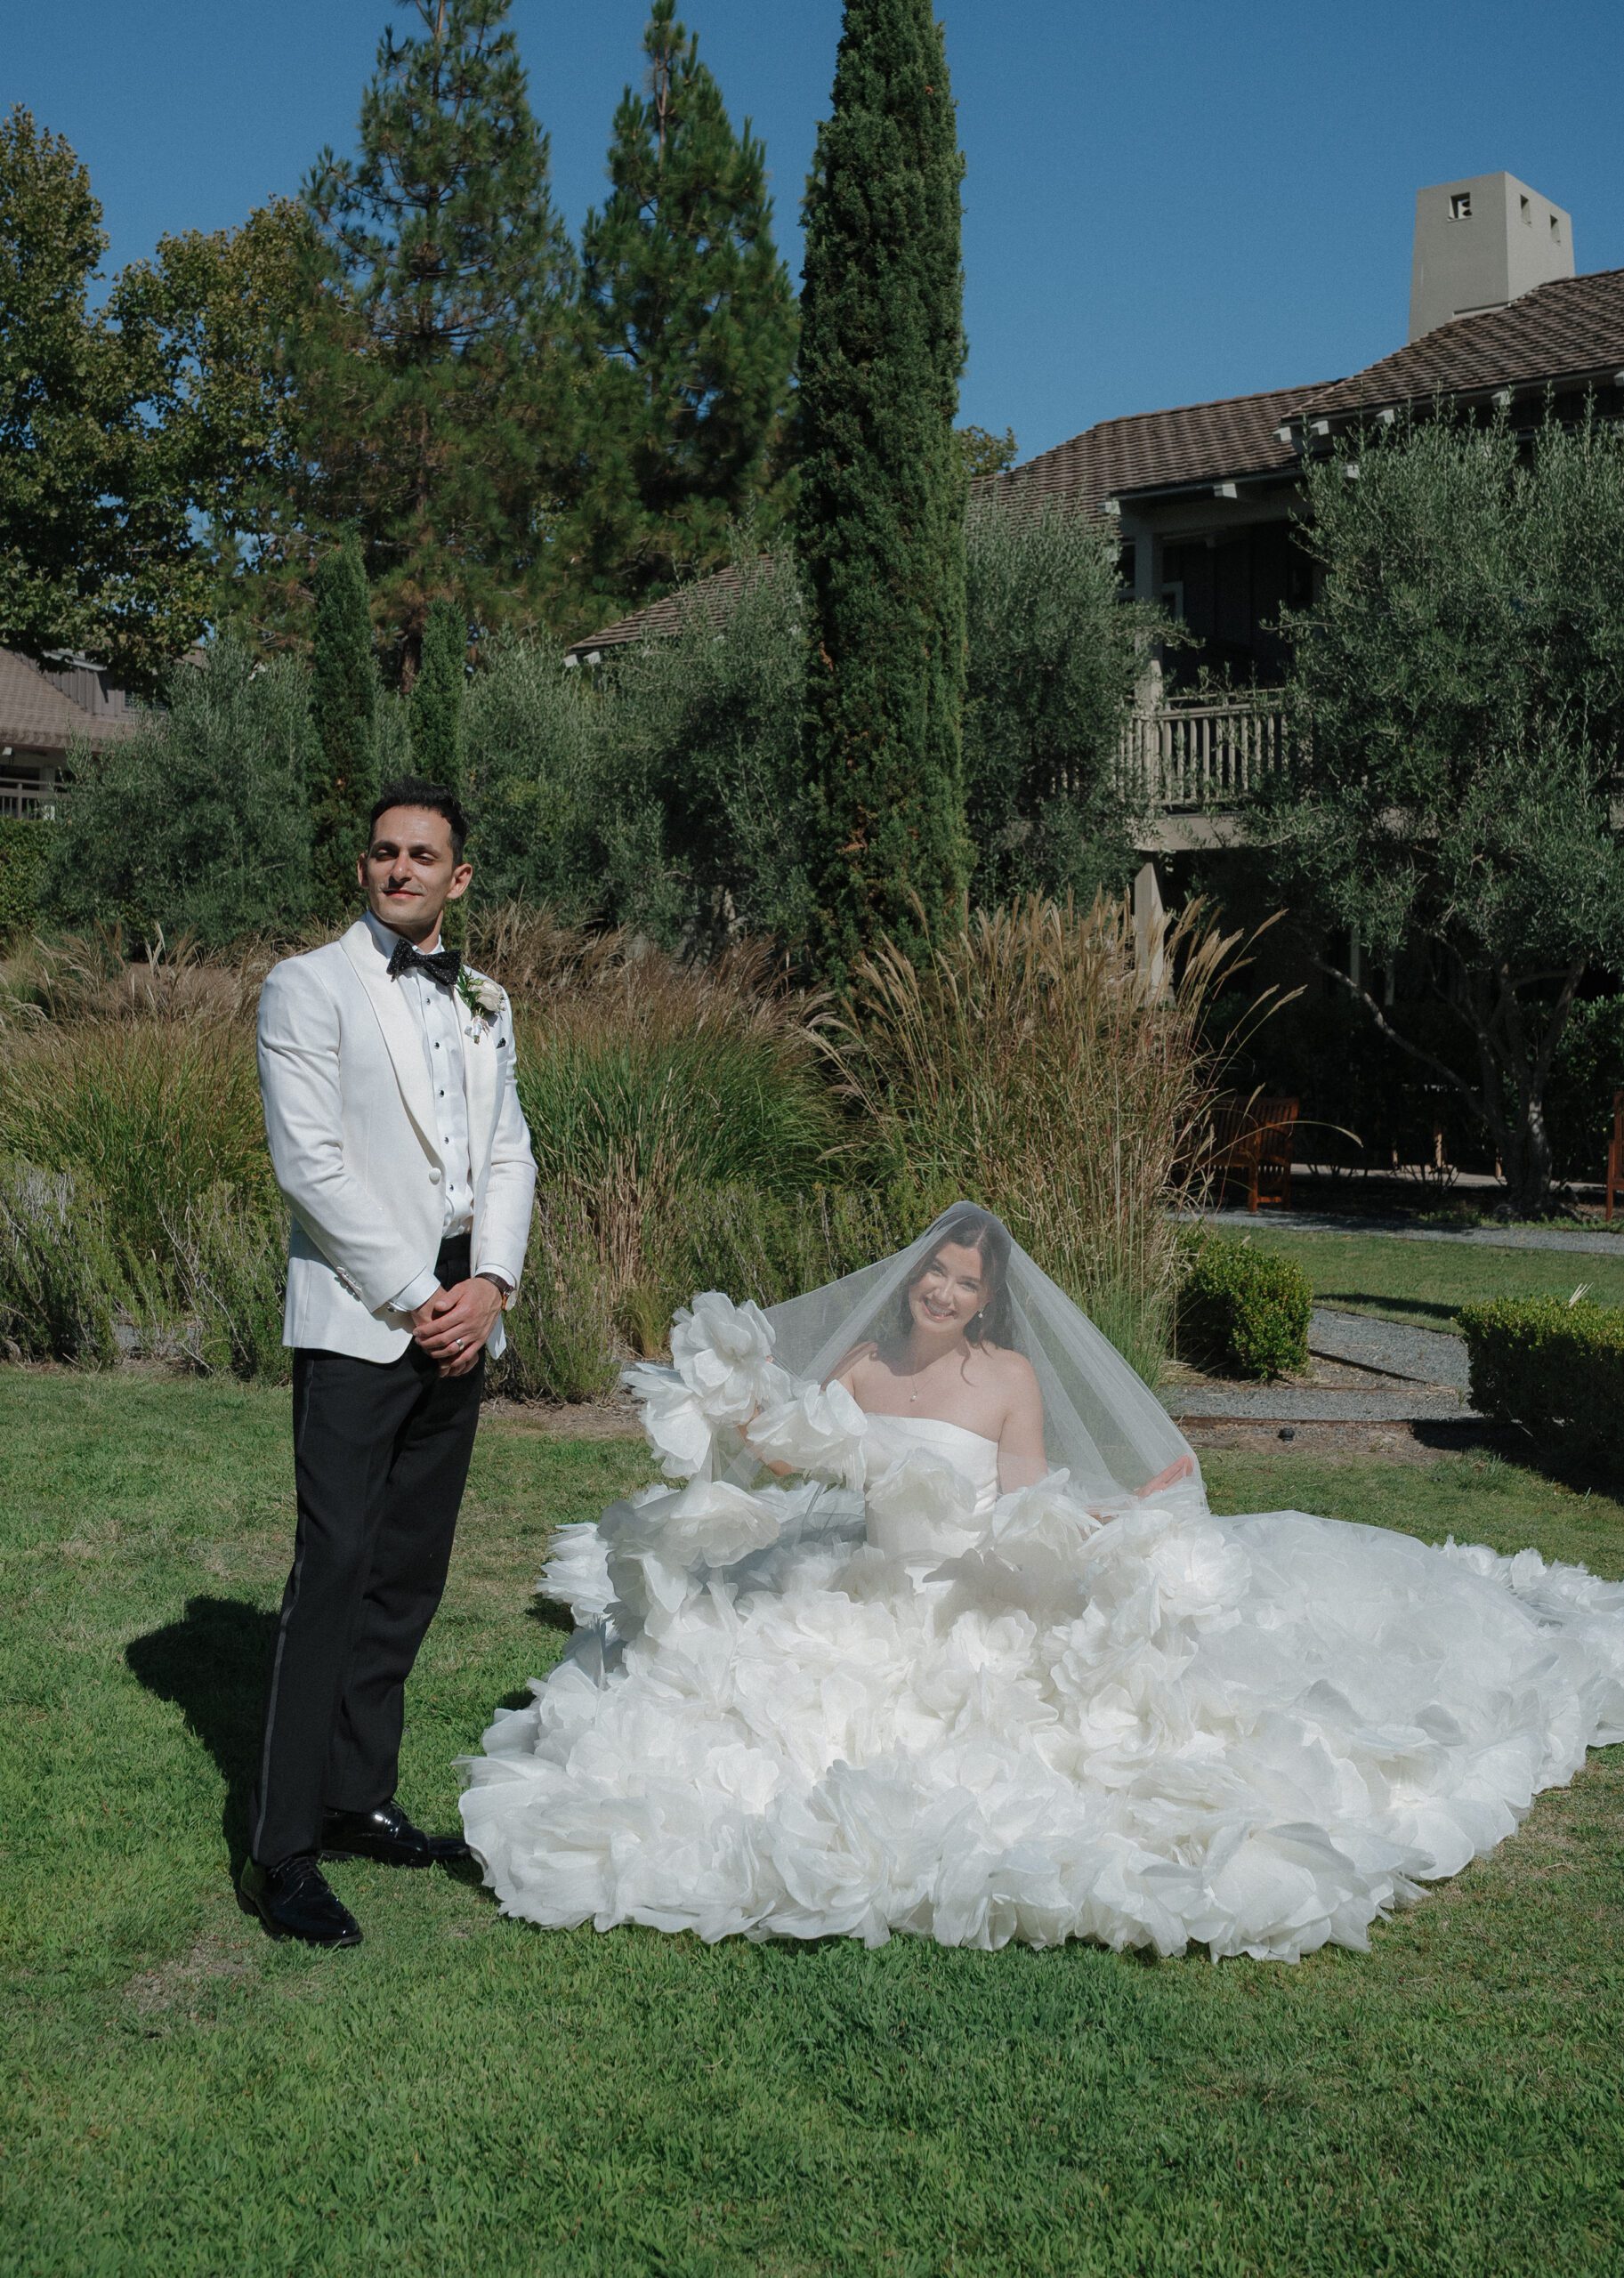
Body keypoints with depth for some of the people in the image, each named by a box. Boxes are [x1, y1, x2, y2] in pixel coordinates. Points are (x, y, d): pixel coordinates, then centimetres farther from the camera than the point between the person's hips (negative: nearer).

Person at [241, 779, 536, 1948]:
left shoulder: (484, 1003, 16)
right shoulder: (309, 986, -2)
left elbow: (509, 1152, 13)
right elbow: (312, 1160, -10)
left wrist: (491, 1282, -4)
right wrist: (414, 1297, -12)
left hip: (463, 1315, 6)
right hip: (360, 1315, -6)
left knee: (412, 1573, 10)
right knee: (336, 1569, -10)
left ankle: (359, 1799, 21)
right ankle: (283, 1852, -5)